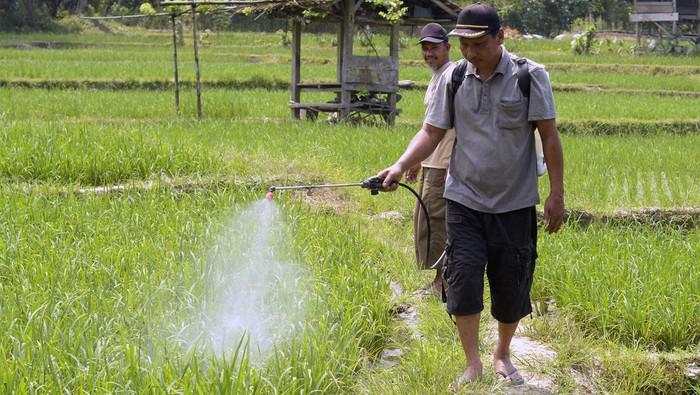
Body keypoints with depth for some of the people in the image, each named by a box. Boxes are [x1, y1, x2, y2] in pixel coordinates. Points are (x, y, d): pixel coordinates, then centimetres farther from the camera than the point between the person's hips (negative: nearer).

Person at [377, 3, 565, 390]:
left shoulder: (530, 77, -8)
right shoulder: (453, 79, 0)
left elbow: (549, 136, -6)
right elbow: (432, 131, 1)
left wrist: (556, 194, -7)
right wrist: (401, 165, -15)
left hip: (515, 203, -1)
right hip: (464, 199, 1)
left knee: (511, 285, 9)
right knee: (463, 275, -9)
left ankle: (502, 354, 32)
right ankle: (472, 364, 5)